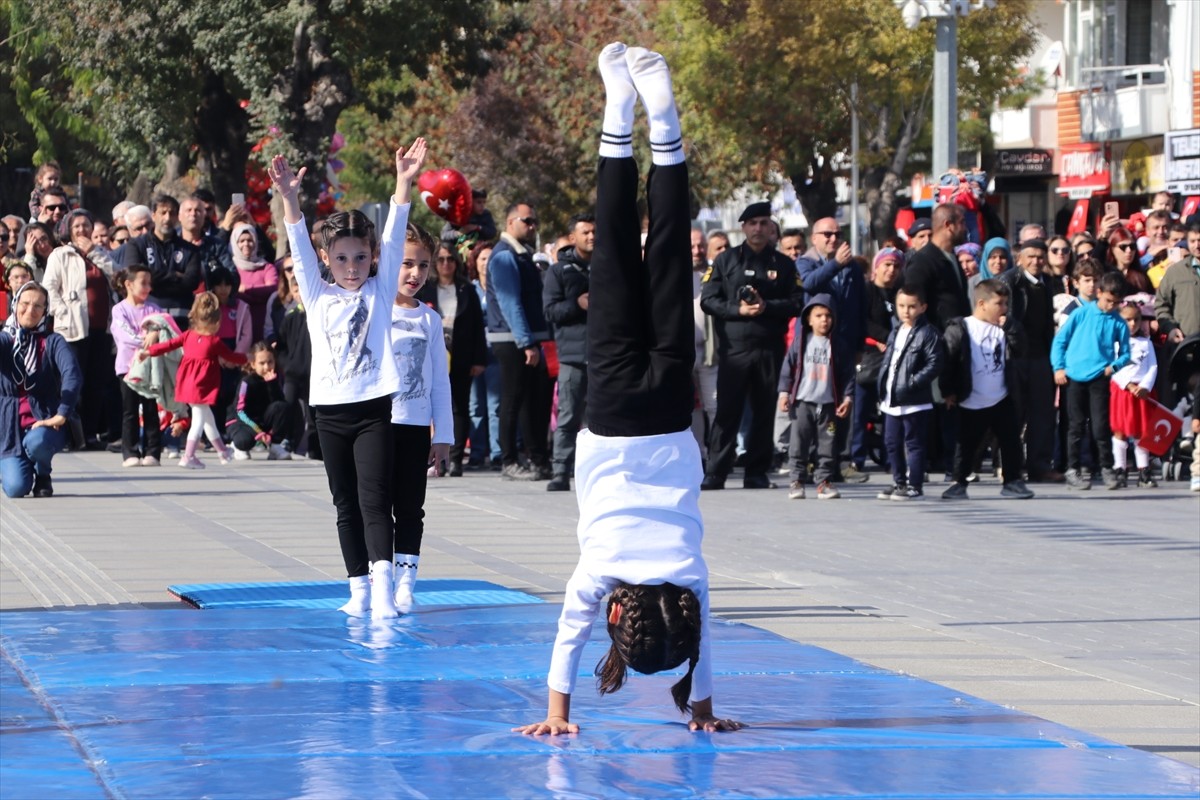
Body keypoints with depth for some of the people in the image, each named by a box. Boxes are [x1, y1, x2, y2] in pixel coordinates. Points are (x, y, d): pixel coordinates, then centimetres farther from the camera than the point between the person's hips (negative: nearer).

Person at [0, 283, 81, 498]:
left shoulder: (53, 342, 3)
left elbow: (72, 376, -13)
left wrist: (62, 414, -26)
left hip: (44, 421, -1)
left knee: (36, 441, -37)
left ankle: (43, 476, -1)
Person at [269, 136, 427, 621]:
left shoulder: (380, 291, 5)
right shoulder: (318, 296, 9)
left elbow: (394, 240, -4)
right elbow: (299, 247, -2)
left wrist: (403, 185, -15)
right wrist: (290, 200, -16)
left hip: (373, 407, -3)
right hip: (330, 410, 3)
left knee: (374, 500, -12)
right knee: (346, 506, 8)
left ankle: (382, 586, -23)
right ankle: (359, 590, 13)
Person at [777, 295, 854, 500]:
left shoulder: (837, 345, 3)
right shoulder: (801, 342, 2)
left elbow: (848, 373, 4)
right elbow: (788, 367, 4)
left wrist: (848, 397, -3)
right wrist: (784, 391, -3)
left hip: (828, 404, 1)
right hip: (802, 401, 0)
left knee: (827, 444, 2)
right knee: (798, 443, -1)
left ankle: (823, 481, 9)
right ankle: (797, 481, 6)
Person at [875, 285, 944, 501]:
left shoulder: (927, 334, -10)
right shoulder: (894, 334, 15)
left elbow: (935, 363, -16)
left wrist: (913, 382, -22)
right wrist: (882, 390, 12)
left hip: (915, 402, -8)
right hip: (892, 402, 8)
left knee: (913, 443, -3)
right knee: (892, 443, 13)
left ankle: (914, 485, 2)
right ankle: (899, 482, 24)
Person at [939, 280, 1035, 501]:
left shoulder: (1003, 329, 7)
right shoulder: (960, 329, -10)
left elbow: (1017, 350, -2)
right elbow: (947, 361, -9)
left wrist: (1010, 329, -12)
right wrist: (948, 391, -10)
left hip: (1002, 400, 4)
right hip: (972, 403, -4)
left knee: (1011, 441, 5)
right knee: (966, 444, 5)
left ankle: (1012, 481, 15)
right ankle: (958, 483, 17)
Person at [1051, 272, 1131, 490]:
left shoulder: (1119, 323, 4)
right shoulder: (1082, 314, 1)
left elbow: (1125, 353, 10)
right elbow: (1060, 339, 5)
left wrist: (1114, 365, -10)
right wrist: (1058, 367, -2)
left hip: (1099, 378, 0)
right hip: (1074, 376, 0)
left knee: (1101, 425, -2)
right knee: (1076, 425, 5)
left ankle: (1106, 468, 9)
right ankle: (1072, 470, 11)